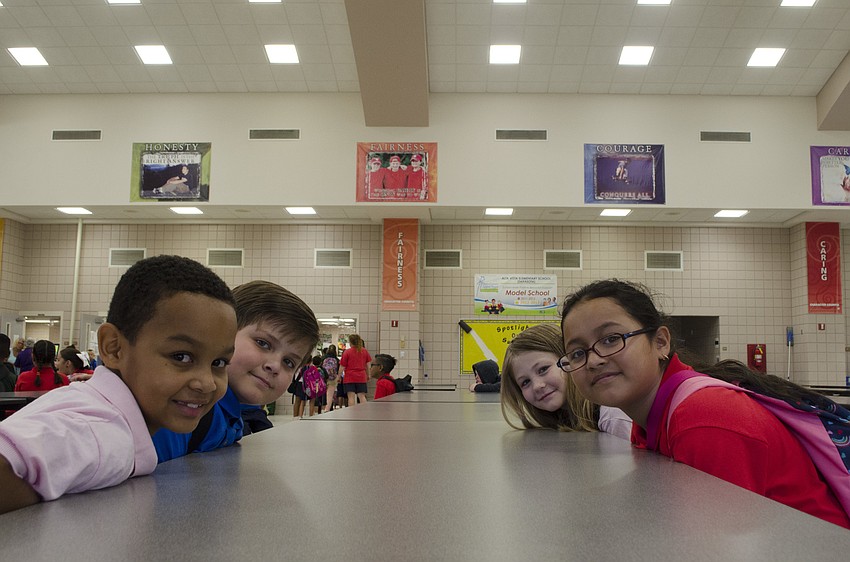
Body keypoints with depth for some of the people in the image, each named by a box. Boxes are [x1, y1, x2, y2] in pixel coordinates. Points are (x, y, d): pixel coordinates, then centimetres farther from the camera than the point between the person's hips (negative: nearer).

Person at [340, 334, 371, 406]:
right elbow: (368, 364, 10)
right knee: (362, 396, 6)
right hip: (361, 378, 3)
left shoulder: (347, 352, -6)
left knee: (351, 397, -3)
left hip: (350, 378, -3)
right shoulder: (364, 351, 5)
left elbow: (342, 366, -3)